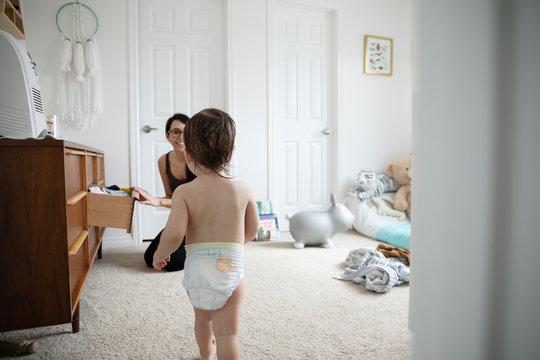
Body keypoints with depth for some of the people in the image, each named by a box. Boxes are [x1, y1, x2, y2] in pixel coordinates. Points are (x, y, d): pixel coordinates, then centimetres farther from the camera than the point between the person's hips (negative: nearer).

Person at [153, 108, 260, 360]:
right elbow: (252, 228, 8)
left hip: (196, 269, 2)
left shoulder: (184, 192, -10)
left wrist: (160, 254, 3)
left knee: (202, 318, 28)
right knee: (227, 332, 8)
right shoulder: (242, 189, -2)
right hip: (231, 267, -1)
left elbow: (174, 233, -18)